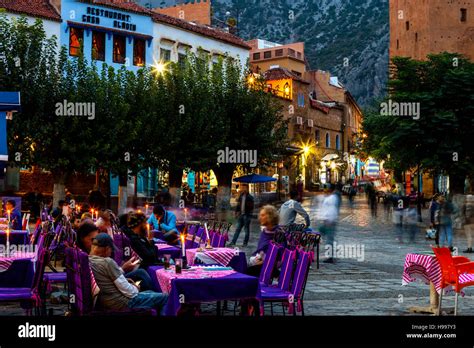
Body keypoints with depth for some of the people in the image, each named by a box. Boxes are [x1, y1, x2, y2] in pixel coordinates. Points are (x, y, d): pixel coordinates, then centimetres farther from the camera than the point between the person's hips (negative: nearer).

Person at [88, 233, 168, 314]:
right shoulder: (107, 262, -24)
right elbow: (129, 292, -20)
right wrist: (136, 288, 0)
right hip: (122, 303, -9)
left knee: (150, 292, 28)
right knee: (164, 297, 3)